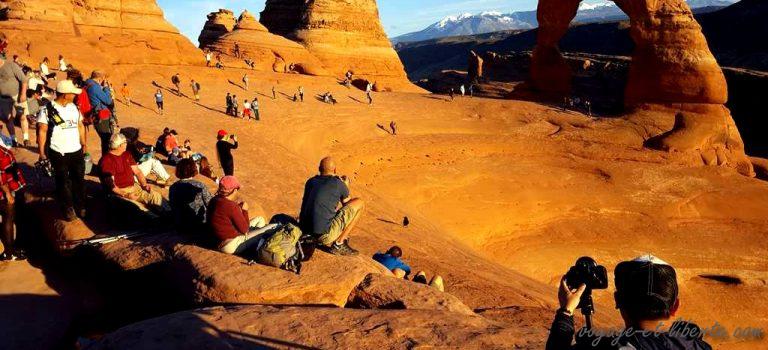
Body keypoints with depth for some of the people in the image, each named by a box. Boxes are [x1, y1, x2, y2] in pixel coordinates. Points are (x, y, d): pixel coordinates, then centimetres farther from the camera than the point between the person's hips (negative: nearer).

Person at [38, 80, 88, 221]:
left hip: (77, 151, 5)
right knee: (63, 182, 6)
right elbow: (42, 131, -9)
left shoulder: (74, 107, 7)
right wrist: (42, 153, -10)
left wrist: (83, 144, 11)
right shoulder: (47, 110, -11)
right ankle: (68, 209, 19)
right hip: (59, 154, -5)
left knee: (79, 180, 12)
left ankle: (81, 207, 24)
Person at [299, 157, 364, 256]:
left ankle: (326, 242, 17)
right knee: (359, 203, 6)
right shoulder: (339, 184, -1)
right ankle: (338, 245, 4)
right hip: (325, 235, -7)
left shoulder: (310, 182, 13)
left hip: (306, 232, 7)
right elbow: (348, 205, 15)